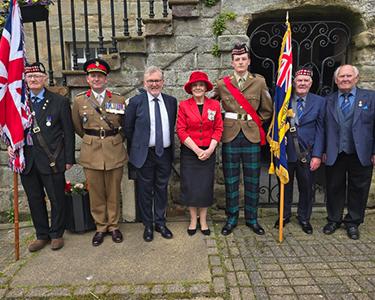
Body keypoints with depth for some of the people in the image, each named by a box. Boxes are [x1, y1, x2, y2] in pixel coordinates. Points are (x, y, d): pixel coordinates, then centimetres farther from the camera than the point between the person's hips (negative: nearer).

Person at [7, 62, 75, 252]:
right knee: (35, 200, 14)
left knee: (57, 199, 7)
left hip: (51, 160, -3)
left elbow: (68, 132, -3)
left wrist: (69, 159, -5)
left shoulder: (59, 102, -2)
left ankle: (56, 234, 27)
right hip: (27, 160, 4)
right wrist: (11, 145, -4)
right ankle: (42, 235, 31)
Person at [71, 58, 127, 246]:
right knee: (96, 193, 8)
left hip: (115, 153, 0)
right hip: (91, 154, 0)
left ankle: (113, 226, 25)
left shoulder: (119, 100, 2)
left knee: (113, 193, 9)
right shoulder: (79, 100, 3)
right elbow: (77, 127, 14)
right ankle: (100, 227, 24)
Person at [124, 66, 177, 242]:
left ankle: (160, 223, 30)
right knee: (145, 191, 8)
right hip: (145, 153, -3)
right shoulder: (136, 102, -5)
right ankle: (148, 225, 25)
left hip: (165, 153, 3)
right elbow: (128, 128, 0)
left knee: (162, 189, 13)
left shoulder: (171, 101, 4)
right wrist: (137, 147, 3)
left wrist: (170, 144, 8)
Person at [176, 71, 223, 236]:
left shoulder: (214, 105, 2)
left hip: (208, 152, 1)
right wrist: (197, 150, -13)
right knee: (190, 186, 5)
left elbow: (218, 129, 2)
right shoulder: (184, 105, -3)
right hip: (189, 152, -1)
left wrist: (210, 149, -11)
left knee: (205, 186, 8)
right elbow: (181, 130, -7)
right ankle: (193, 220, 23)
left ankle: (203, 220, 24)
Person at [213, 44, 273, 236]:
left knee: (252, 181, 7)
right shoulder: (222, 84, 3)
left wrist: (255, 122, 5)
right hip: (230, 136, 0)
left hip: (252, 136, 0)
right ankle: (231, 218, 22)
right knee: (231, 180, 7)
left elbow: (267, 110, 12)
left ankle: (252, 219, 23)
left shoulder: (259, 82, 4)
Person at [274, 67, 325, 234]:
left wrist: (317, 155, -6)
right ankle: (284, 216, 33)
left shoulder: (319, 102, 2)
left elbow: (320, 130, -1)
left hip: (307, 153, 0)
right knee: (285, 186, 13)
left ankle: (304, 218, 31)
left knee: (306, 187, 11)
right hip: (285, 151, 0)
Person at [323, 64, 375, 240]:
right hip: (334, 155, 1)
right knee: (334, 188, 12)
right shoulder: (329, 100, 7)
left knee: (358, 189, 10)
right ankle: (334, 219, 31)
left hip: (361, 154, -1)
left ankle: (353, 222, 29)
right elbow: (324, 128, 3)